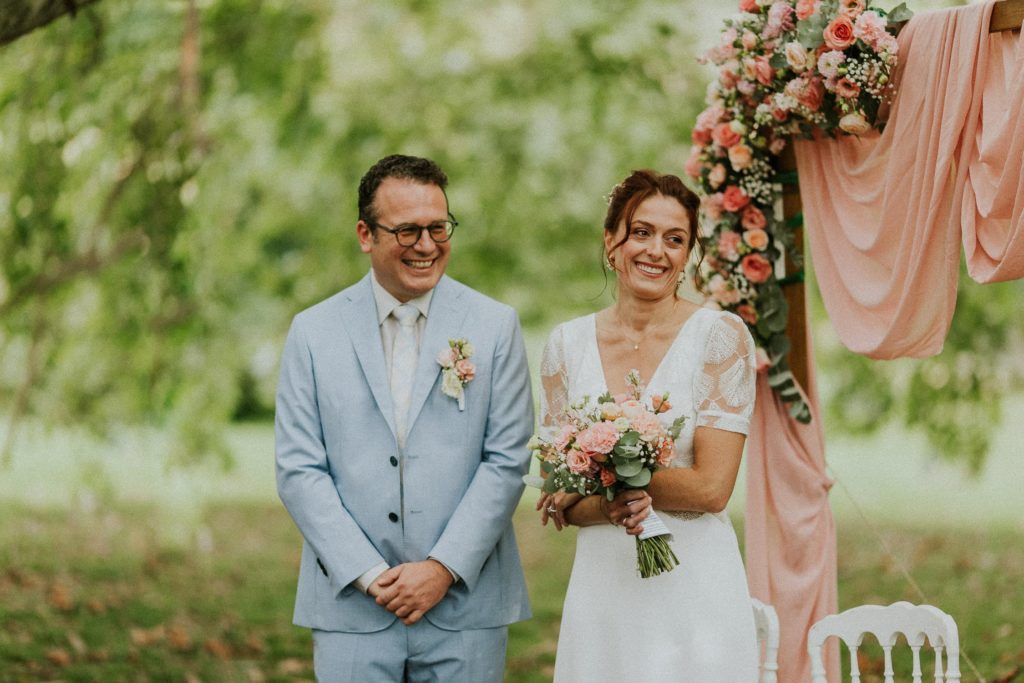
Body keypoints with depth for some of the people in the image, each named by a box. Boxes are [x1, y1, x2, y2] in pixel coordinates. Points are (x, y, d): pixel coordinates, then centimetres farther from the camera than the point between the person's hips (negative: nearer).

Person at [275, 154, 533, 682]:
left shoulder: (495, 327, 4)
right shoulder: (313, 332, 4)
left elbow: (506, 461, -1)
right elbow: (298, 470, 0)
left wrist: (444, 568, -10)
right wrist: (368, 574, -9)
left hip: (465, 605, 0)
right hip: (351, 607, 0)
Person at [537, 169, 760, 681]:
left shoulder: (721, 336, -6)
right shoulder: (568, 344, 4)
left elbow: (711, 489, -11)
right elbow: (557, 500, 5)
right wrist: (606, 508, -17)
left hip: (693, 586, -3)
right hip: (601, 586, 3)